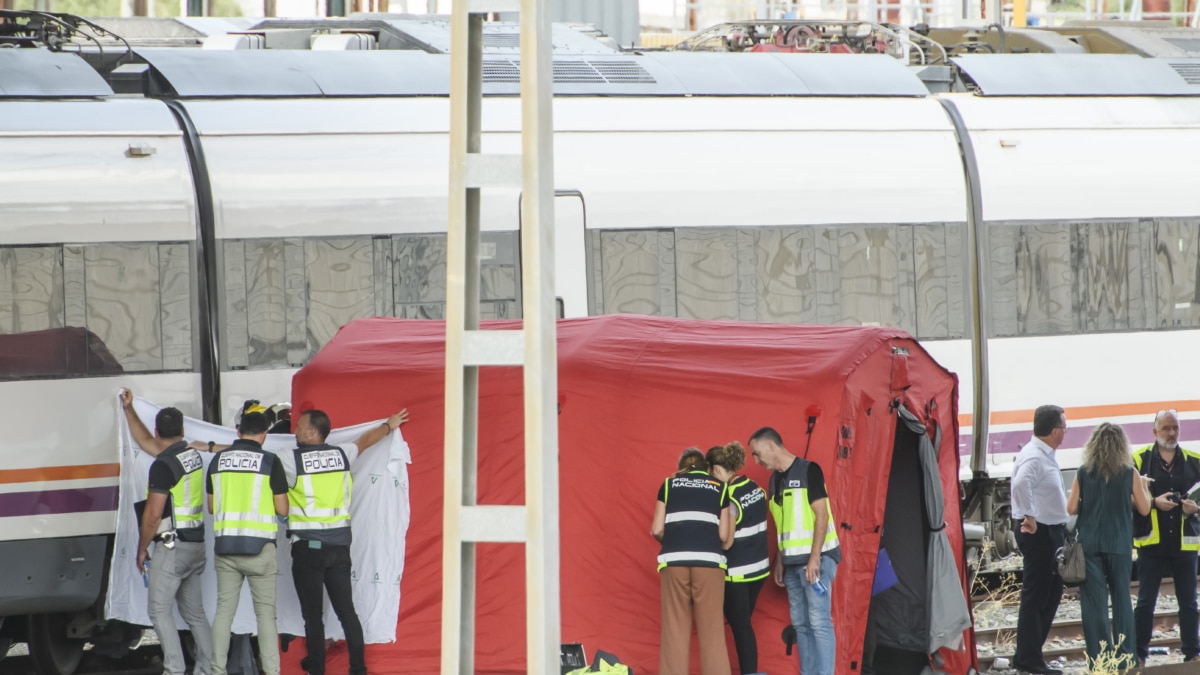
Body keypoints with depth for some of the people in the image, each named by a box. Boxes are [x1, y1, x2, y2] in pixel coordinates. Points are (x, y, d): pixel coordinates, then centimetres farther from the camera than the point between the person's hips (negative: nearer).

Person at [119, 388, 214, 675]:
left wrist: (142, 548, -3)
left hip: (172, 546, -8)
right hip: (196, 545, 8)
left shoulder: (163, 466, -15)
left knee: (159, 610, -6)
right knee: (194, 611, 13)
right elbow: (146, 443, 26)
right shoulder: (192, 455, 10)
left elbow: (153, 514, -16)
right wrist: (129, 410, 27)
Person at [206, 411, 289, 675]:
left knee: (224, 610, 8)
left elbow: (211, 507, 12)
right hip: (259, 547, -3)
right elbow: (282, 509, -4)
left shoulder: (218, 460, 5)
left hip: (225, 546, 3)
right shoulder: (269, 462, -7)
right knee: (265, 612, 2)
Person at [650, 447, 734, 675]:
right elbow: (724, 535, 8)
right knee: (711, 629, 2)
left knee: (675, 629, 2)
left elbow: (657, 529, 8)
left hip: (674, 561, 1)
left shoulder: (669, 484, 16)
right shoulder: (719, 487, 16)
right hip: (709, 561, 0)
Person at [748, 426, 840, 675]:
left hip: (816, 558, -8)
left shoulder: (808, 470, -9)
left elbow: (822, 515, -14)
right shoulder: (776, 479, 14)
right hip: (792, 561, 8)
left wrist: (814, 558, -19)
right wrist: (779, 561, 15)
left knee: (818, 621, -11)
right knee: (801, 623, 5)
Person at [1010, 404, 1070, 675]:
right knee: (1035, 596, -6)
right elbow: (1021, 484, -37)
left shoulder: (1046, 456, 13)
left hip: (1051, 531, 10)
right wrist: (1030, 518, -30)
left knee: (1052, 592, 16)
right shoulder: (1034, 457, -19)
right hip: (1038, 532, -10)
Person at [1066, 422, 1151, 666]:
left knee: (1094, 600, 2)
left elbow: (1071, 508, -3)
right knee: (1121, 598, 11)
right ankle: (1125, 656, 11)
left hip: (1089, 543, 0)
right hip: (1119, 544, 0)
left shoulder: (1084, 473, -3)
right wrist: (1143, 487, 19)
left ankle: (1099, 657, -2)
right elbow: (1144, 508, 1)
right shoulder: (1128, 473, -5)